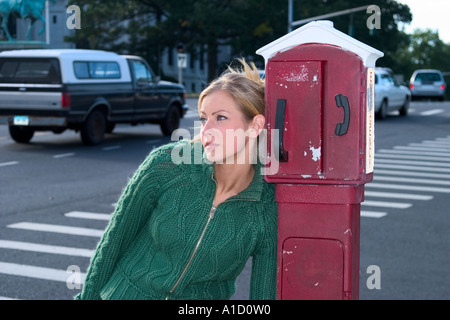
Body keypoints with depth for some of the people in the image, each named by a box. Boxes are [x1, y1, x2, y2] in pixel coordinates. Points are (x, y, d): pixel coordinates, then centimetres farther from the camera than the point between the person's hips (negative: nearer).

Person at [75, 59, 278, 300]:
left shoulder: (269, 212, -17)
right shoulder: (164, 165, -18)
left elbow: (264, 293, -9)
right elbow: (114, 238, -5)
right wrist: (88, 295, 2)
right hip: (129, 292, -1)